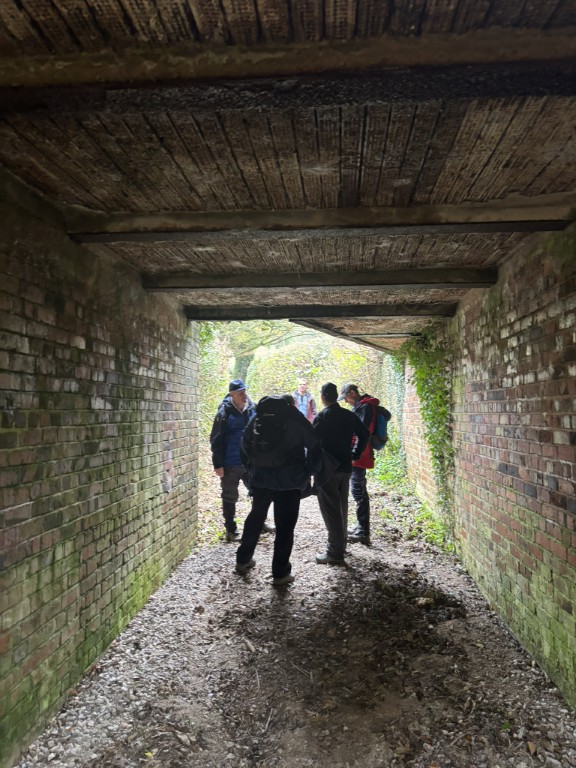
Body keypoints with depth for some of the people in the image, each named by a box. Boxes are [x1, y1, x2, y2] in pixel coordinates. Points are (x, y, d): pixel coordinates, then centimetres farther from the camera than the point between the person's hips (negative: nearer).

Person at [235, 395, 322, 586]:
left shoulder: (257, 420, 9)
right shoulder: (295, 420, -2)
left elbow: (244, 447, 12)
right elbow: (314, 447, -5)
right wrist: (307, 473, 5)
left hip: (260, 479, 4)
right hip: (288, 480, -4)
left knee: (255, 517, 22)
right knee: (285, 525, 5)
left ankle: (243, 560, 33)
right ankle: (280, 573, 9)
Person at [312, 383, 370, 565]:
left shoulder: (322, 417, -12)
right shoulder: (349, 415, 6)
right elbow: (365, 434, 12)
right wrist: (355, 454, 14)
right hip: (345, 467, 6)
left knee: (331, 510, -4)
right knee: (341, 507, 18)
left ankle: (335, 553, -3)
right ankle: (340, 545, 30)